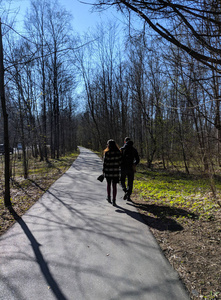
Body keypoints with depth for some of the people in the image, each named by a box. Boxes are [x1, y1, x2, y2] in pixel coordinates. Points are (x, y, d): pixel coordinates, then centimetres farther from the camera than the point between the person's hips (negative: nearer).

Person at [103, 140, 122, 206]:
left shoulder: (107, 153, -12)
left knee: (108, 184, 20)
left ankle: (109, 197, 32)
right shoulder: (118, 152, -4)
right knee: (114, 186, 6)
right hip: (116, 171, 1)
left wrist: (103, 170, 3)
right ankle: (114, 201, 4)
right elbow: (120, 161, -1)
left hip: (108, 171, -1)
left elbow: (105, 162, -9)